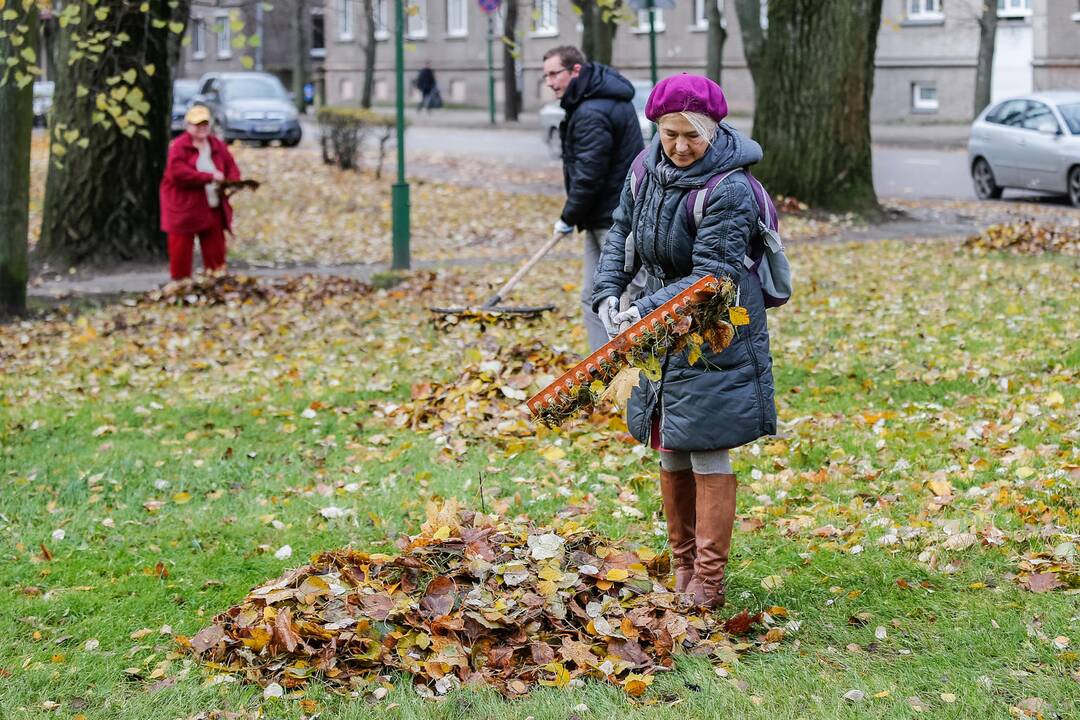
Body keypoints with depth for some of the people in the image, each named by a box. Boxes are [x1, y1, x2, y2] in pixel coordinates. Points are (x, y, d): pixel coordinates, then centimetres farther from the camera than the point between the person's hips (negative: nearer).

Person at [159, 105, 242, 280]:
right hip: (185, 210, -5)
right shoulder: (179, 146, -6)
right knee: (181, 254, -1)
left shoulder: (217, 146, 11)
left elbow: (232, 169, 12)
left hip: (213, 210, 5)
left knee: (215, 254, 5)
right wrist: (210, 177, -20)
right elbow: (177, 172, -19)